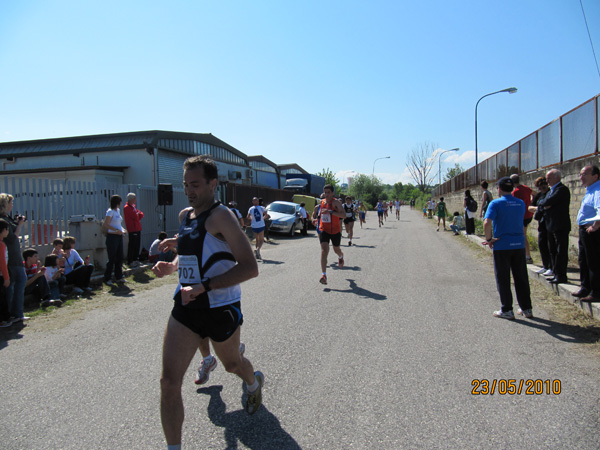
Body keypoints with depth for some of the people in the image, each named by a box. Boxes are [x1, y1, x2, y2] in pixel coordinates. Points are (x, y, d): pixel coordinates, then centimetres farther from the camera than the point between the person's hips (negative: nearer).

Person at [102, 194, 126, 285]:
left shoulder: (118, 210, 14)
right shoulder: (110, 211, -10)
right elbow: (106, 224, -19)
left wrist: (122, 229, 6)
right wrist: (117, 230, -23)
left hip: (119, 236, 8)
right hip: (112, 236, -8)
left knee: (120, 257, 11)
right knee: (112, 258, -4)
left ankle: (119, 277, 20)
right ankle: (107, 279, 6)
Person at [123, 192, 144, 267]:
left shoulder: (133, 206, 19)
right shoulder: (126, 208, -10)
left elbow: (141, 214, 12)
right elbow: (135, 217, -18)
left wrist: (138, 215, -7)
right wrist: (138, 215, 2)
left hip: (138, 229, 9)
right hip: (132, 230, -9)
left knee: (137, 245, 11)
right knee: (132, 246, -6)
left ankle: (135, 259, 20)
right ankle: (130, 262, -1)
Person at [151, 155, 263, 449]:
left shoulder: (220, 216, -17)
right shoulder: (185, 215, 7)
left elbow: (250, 267, -24)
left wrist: (204, 286, -28)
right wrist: (170, 267, 3)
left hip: (221, 309, -5)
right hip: (185, 307, 6)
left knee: (231, 364, 22)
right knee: (169, 382, -3)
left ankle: (253, 382, 58)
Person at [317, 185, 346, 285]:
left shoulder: (336, 202, -13)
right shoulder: (322, 202, 5)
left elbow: (343, 215, -27)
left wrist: (330, 211, -35)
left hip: (335, 231, -2)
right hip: (324, 230, 3)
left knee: (336, 249, 18)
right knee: (324, 251, -15)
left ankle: (341, 257, 58)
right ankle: (324, 275, -20)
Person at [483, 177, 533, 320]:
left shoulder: (496, 203, -10)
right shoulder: (521, 203, 7)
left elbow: (487, 223, -24)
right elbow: (519, 223, 15)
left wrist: (489, 239, -11)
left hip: (502, 245, -5)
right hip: (519, 244, 5)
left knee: (503, 279, 5)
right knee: (521, 278, 14)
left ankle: (507, 310, 11)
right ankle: (526, 309, 22)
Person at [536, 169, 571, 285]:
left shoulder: (562, 189, -12)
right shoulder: (551, 190, 19)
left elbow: (548, 202, -23)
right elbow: (540, 204, 14)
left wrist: (542, 203, -2)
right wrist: (544, 206, -8)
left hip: (560, 226, -10)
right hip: (551, 226, 10)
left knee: (561, 252, -5)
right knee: (553, 251, 15)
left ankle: (561, 276, -1)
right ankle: (555, 273, 25)